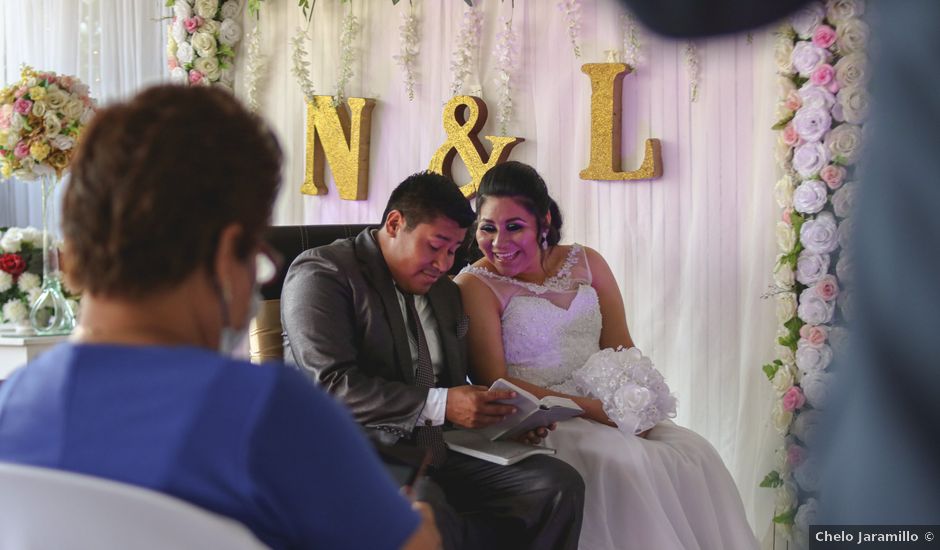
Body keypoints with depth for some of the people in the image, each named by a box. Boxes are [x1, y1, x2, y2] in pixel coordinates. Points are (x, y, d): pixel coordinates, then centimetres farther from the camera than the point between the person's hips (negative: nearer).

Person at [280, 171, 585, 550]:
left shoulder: (445, 291, 22)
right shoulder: (321, 274, -4)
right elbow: (330, 384, -16)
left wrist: (507, 416, 4)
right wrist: (440, 405, -20)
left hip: (437, 456, 7)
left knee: (560, 484, -14)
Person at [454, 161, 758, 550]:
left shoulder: (586, 263, 11)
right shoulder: (475, 286, -3)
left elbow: (622, 350, 8)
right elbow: (494, 382, -10)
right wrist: (586, 407, -19)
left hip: (609, 412, 5)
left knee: (695, 455, -19)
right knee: (624, 465, -31)